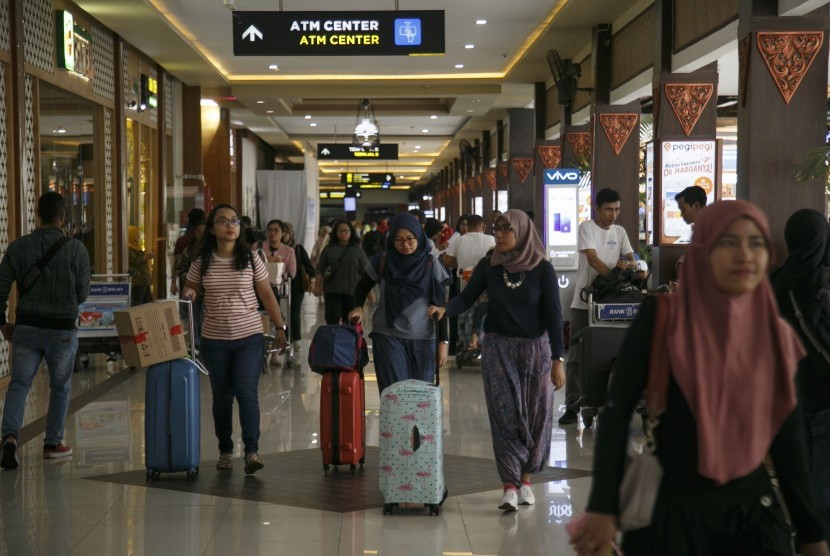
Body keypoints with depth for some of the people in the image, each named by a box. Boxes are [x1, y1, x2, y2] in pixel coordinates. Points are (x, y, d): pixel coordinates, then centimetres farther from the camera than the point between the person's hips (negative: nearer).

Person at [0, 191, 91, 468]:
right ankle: (52, 443, 21)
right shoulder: (75, 249, -9)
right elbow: (82, 294, -2)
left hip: (26, 326, 2)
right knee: (60, 387, 14)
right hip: (62, 329, -2)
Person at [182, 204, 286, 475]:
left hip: (249, 337, -2)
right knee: (222, 396, 9)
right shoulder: (202, 262, 2)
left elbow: (267, 295, 5)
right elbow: (189, 288, 16)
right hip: (215, 339, 2)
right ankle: (225, 451, 20)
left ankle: (252, 451, -14)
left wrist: (280, 327, 3)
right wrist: (188, 294, -8)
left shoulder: (251, 259, -1)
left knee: (247, 392, -13)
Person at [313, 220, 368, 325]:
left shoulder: (358, 250, 8)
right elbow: (320, 270, 7)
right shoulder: (329, 249, 8)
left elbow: (364, 273, 6)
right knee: (332, 320, -8)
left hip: (352, 292, 0)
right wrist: (317, 286, -4)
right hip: (332, 291, 0)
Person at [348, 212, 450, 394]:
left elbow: (440, 305, 3)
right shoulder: (381, 263, 1)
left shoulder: (431, 265, 0)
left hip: (423, 339, 1)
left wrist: (443, 341, -2)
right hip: (388, 337, 0)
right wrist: (358, 307, -4)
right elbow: (362, 287, 17)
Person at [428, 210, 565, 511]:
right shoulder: (488, 267, 1)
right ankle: (509, 486, -6)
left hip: (536, 349, -1)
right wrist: (444, 309, -21)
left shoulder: (542, 269, -6)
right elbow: (467, 297, 1)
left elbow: (553, 315, -7)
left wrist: (558, 359, -11)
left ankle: (526, 479, 18)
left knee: (536, 414, 3)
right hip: (498, 348, 1)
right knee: (504, 415, -6)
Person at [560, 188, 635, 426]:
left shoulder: (619, 232, 11)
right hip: (584, 301, -4)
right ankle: (572, 406, 2)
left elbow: (632, 259, 5)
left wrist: (627, 264, -19)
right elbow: (592, 259, -16)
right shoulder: (587, 228, -5)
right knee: (577, 355, -2)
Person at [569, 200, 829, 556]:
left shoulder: (775, 333, 4)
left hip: (755, 511, 4)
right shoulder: (661, 317, -8)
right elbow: (617, 411, -10)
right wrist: (603, 507, -18)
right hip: (674, 510, -3)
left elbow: (788, 435, 9)